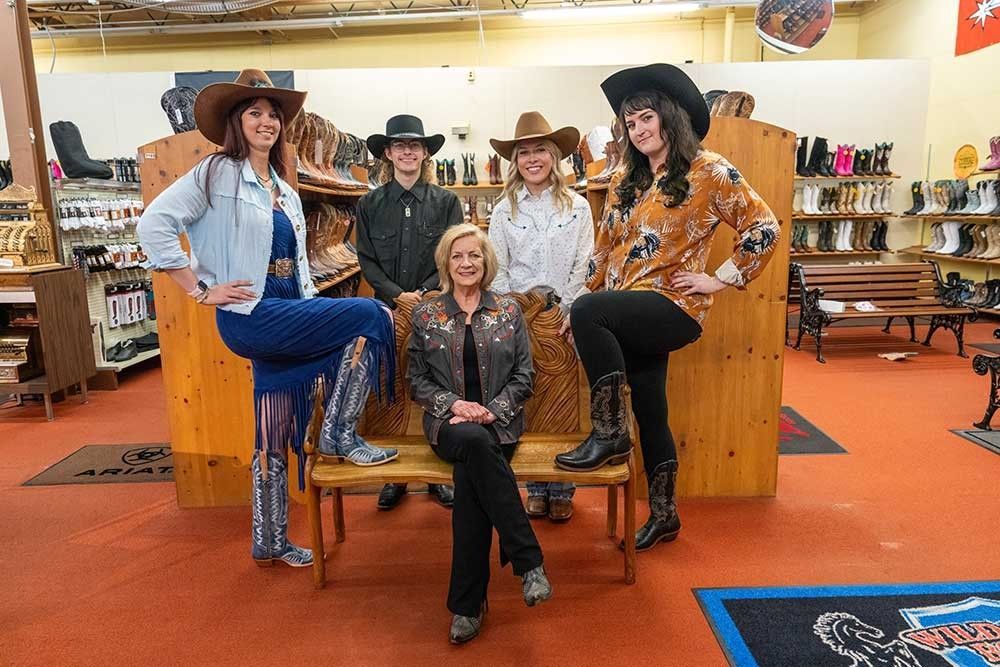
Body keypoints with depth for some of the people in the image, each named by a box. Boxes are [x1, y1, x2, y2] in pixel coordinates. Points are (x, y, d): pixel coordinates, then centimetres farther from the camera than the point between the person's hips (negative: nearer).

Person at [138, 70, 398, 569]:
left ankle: (269, 542, 25)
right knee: (368, 317, -19)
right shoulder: (218, 173, -4)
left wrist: (314, 317, 10)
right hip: (250, 316, -7)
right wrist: (201, 290, -14)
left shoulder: (283, 188, 18)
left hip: (285, 317, 7)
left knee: (280, 432, 11)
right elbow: (154, 225, -11)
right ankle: (340, 435, -6)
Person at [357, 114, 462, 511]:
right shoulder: (370, 205, 7)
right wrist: (397, 295, -10)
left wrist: (425, 292, -13)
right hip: (388, 309, 1)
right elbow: (368, 261, 3)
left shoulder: (446, 202, 4)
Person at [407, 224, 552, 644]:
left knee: (470, 475, -32)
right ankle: (528, 561, -30)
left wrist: (493, 409, -10)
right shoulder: (426, 315, 10)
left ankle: (468, 603, -19)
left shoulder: (509, 310, 10)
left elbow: (524, 376, 7)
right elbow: (417, 381, 7)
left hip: (499, 422, 0)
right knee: (474, 441, -37)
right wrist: (454, 404, -11)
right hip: (448, 423, 0)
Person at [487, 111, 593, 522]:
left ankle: (562, 489, 16)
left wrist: (568, 313, -8)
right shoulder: (504, 210, 6)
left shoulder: (577, 207, 4)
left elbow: (583, 267, 0)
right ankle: (536, 487, 18)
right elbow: (496, 271, 3)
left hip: (565, 317, -1)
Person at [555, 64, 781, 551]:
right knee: (650, 415, 11)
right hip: (626, 316, 6)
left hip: (673, 308, -6)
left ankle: (608, 435, -18)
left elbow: (764, 228, -5)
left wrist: (720, 279, -8)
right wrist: (582, 303, 13)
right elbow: (605, 246, 17)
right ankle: (664, 515, 28)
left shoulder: (708, 171, -4)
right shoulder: (626, 178, 14)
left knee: (590, 312, -31)